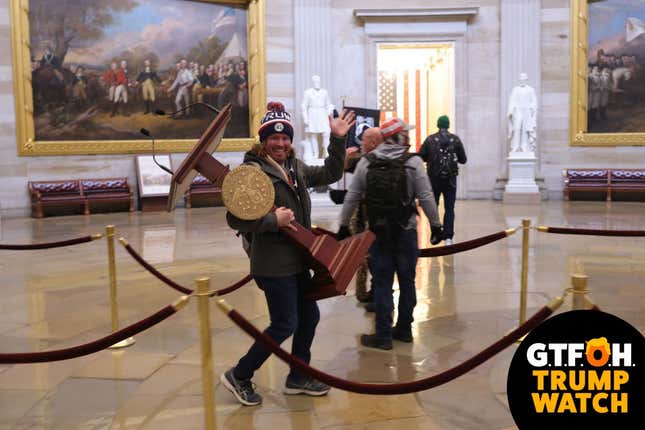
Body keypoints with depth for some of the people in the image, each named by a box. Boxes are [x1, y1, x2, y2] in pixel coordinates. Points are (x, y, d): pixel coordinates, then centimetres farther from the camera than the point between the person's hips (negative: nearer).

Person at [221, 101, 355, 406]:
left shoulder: (295, 168, 9)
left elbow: (330, 174, 17)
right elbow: (235, 218, -20)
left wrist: (338, 140, 7)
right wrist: (273, 220, -24)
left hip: (297, 262, 9)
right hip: (274, 265, -9)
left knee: (309, 316, 16)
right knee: (285, 325, -2)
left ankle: (298, 378, 33)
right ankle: (238, 376, 16)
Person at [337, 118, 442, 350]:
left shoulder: (366, 163, 0)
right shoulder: (413, 162, -6)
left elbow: (352, 197, 2)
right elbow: (426, 197, -8)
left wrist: (344, 225, 12)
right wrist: (435, 224, 3)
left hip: (378, 231, 1)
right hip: (406, 231, -1)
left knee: (382, 282, 6)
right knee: (407, 281, 13)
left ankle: (383, 335, 8)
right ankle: (404, 329, 23)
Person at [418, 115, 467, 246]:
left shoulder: (430, 139, -4)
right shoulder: (456, 139, -1)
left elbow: (420, 157, -5)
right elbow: (463, 160, 2)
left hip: (434, 178, 0)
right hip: (450, 179, 0)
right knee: (449, 209, 5)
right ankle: (448, 237, -3)